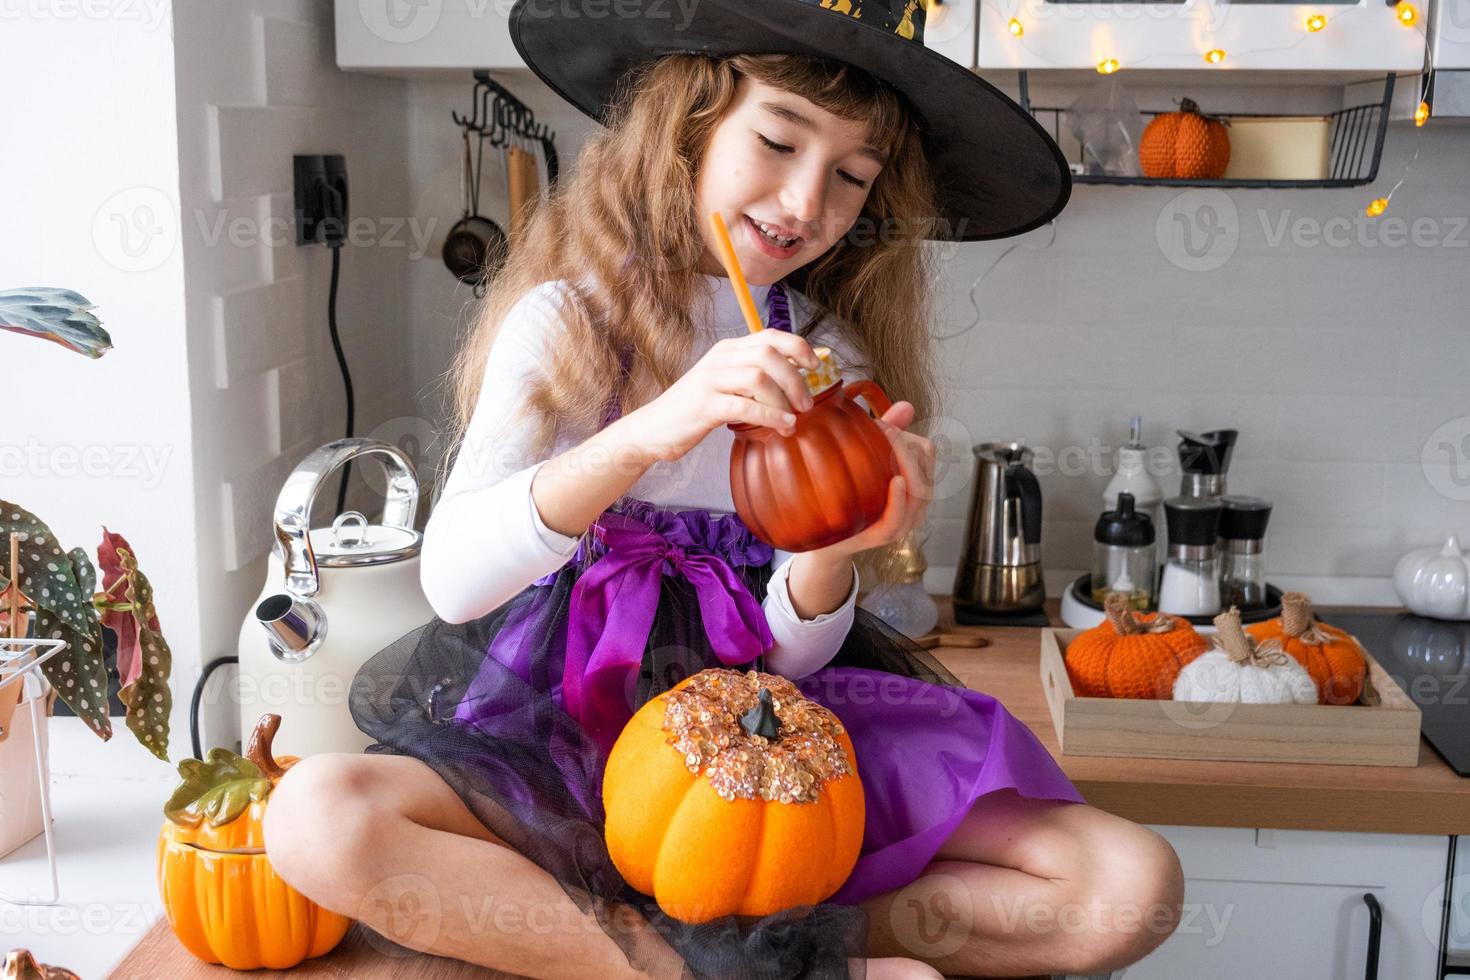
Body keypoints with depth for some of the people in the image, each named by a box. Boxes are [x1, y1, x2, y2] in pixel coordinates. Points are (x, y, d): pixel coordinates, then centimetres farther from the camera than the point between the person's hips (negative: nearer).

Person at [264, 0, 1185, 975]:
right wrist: (646, 433, -31)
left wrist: (831, 553, -22)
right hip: (574, 721, -1)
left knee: (1132, 888, -15)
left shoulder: (833, 365, 4)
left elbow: (788, 652, 0)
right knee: (317, 817, -32)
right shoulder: (570, 317, -3)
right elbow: (451, 581, -17)